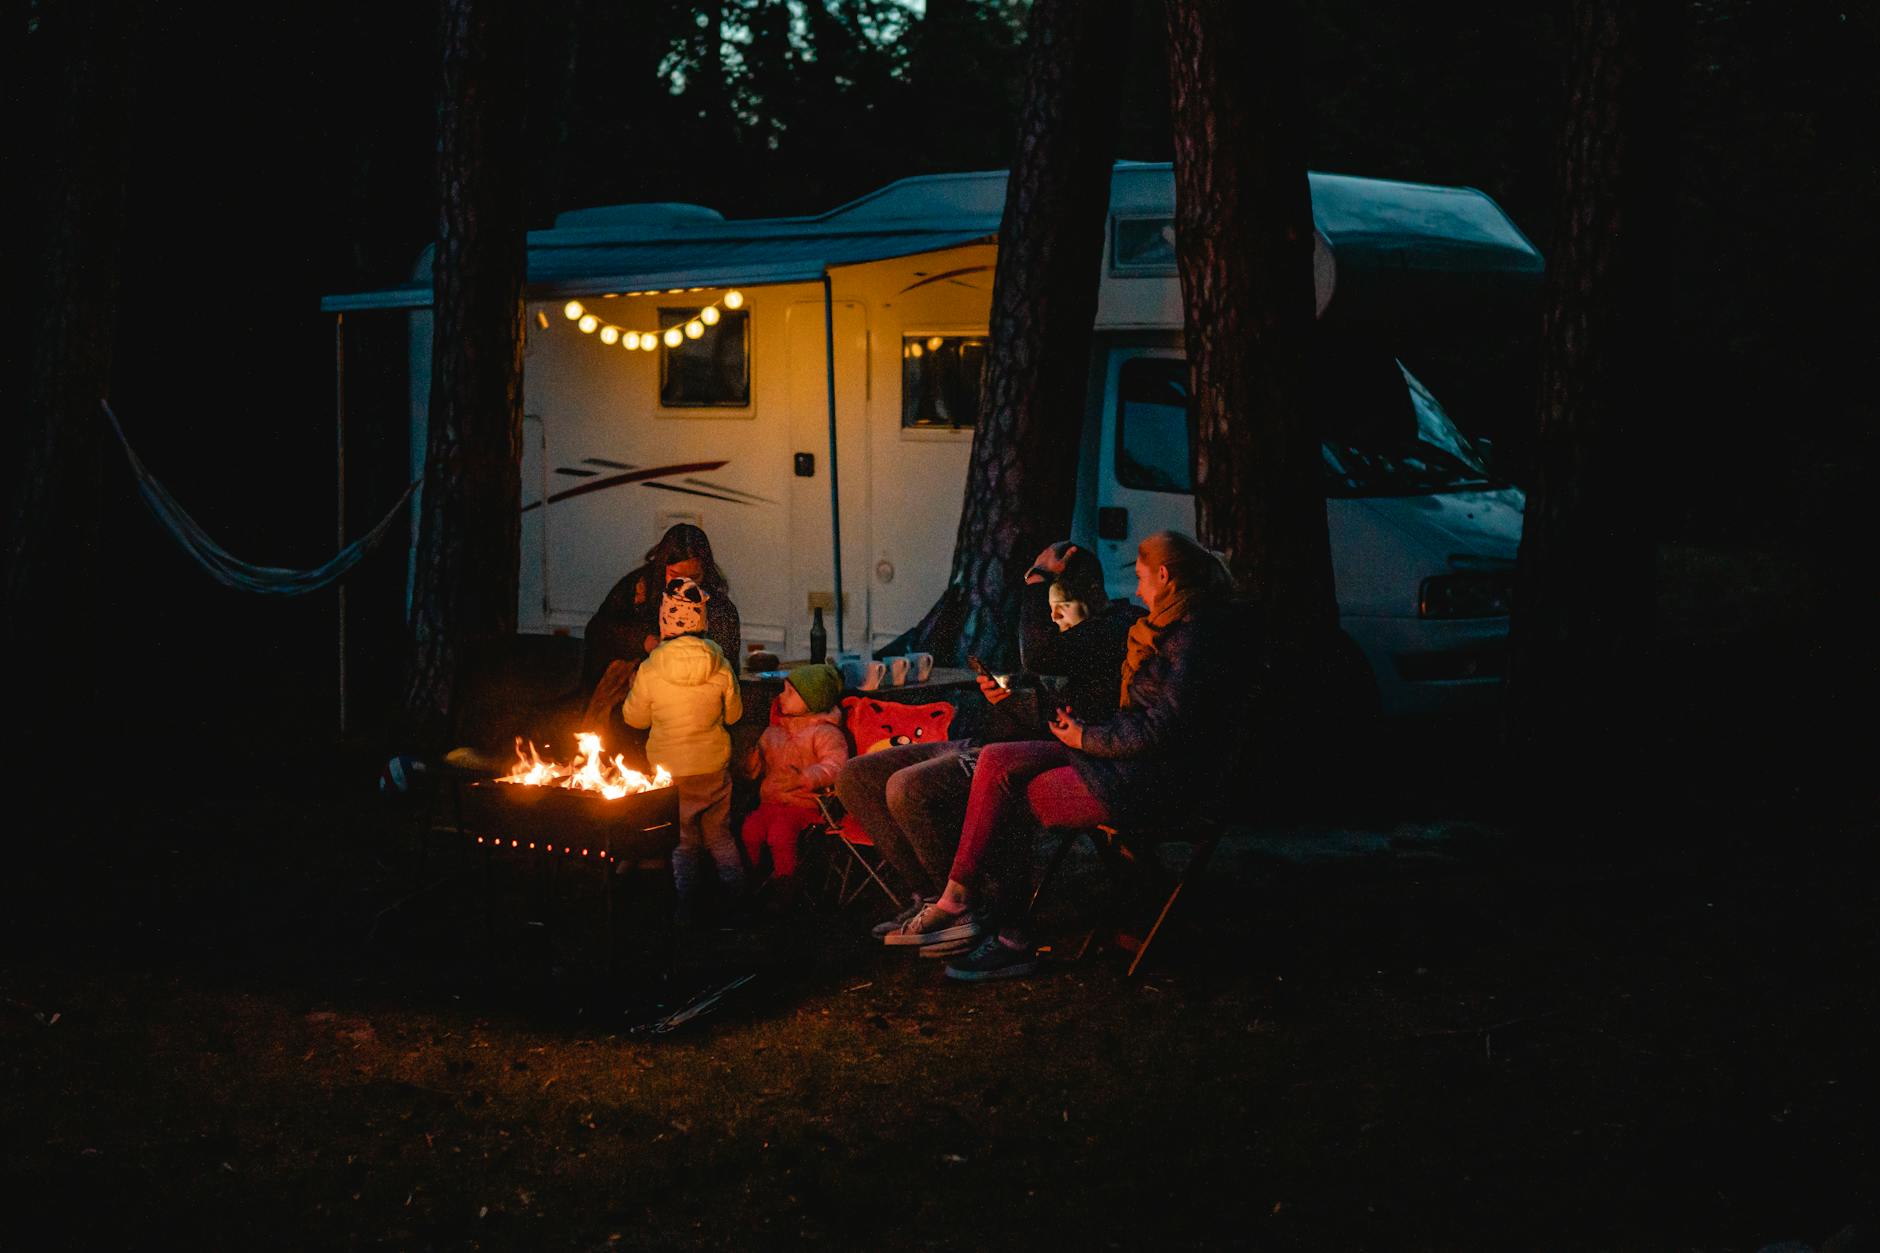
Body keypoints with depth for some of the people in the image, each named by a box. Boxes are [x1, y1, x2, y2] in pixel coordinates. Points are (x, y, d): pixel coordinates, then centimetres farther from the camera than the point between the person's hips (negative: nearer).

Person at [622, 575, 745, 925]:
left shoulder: (650, 671, -17)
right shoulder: (720, 667, -12)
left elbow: (635, 718, -1)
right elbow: (733, 714, 4)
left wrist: (633, 686, 17)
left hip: (670, 769, -2)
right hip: (713, 766, 2)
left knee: (682, 842, 11)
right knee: (719, 834, 20)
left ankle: (684, 909, 10)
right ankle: (737, 893, 21)